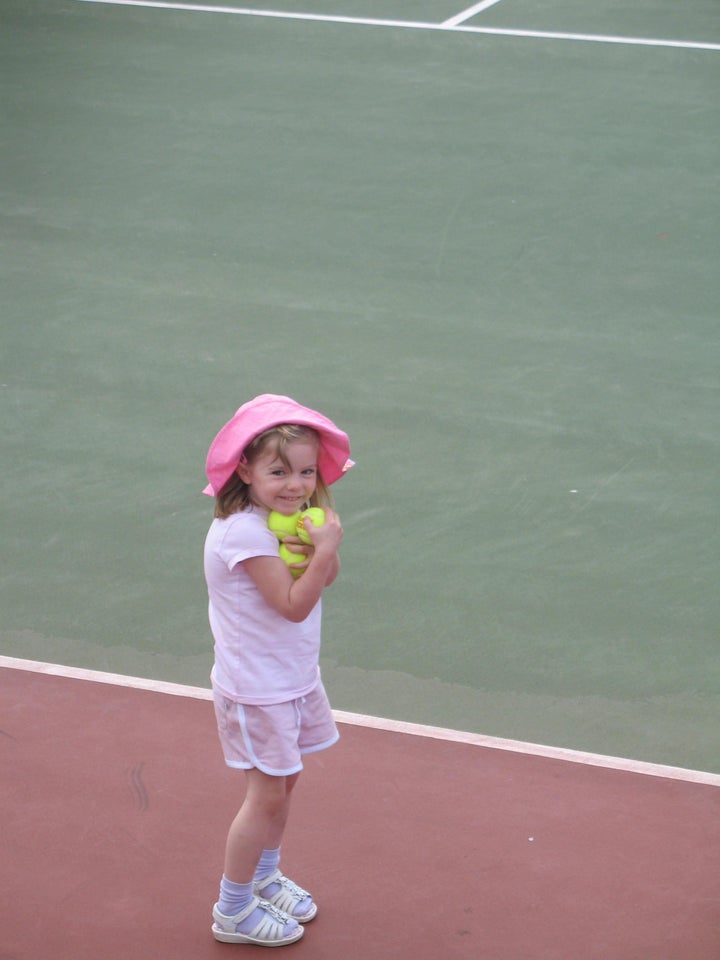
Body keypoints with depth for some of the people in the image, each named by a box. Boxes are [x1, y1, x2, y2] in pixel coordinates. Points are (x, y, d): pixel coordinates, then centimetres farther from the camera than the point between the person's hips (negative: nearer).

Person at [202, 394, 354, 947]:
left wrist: (320, 553, -19)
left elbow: (324, 580, 1)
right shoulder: (244, 532, -26)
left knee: (283, 784, 20)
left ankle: (265, 878, 39)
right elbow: (294, 606, -27)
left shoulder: (286, 518, 1)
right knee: (267, 793, -2)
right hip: (258, 688, -9)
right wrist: (324, 550, -31)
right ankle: (234, 911, 10)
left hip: (294, 679, 9)